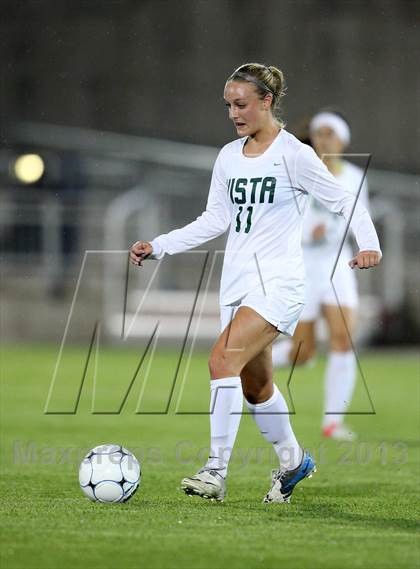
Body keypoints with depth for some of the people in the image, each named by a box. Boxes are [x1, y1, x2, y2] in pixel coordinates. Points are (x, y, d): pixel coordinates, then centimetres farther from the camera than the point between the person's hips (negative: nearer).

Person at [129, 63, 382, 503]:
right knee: (255, 384, 14)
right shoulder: (228, 157, 11)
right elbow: (214, 220, 15)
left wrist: (368, 245, -21)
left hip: (278, 280, -7)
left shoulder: (294, 154, -8)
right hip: (236, 280, 7)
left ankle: (216, 471, -24)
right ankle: (292, 460, 36)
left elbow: (346, 202, -5)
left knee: (224, 358, -24)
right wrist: (157, 247, 8)